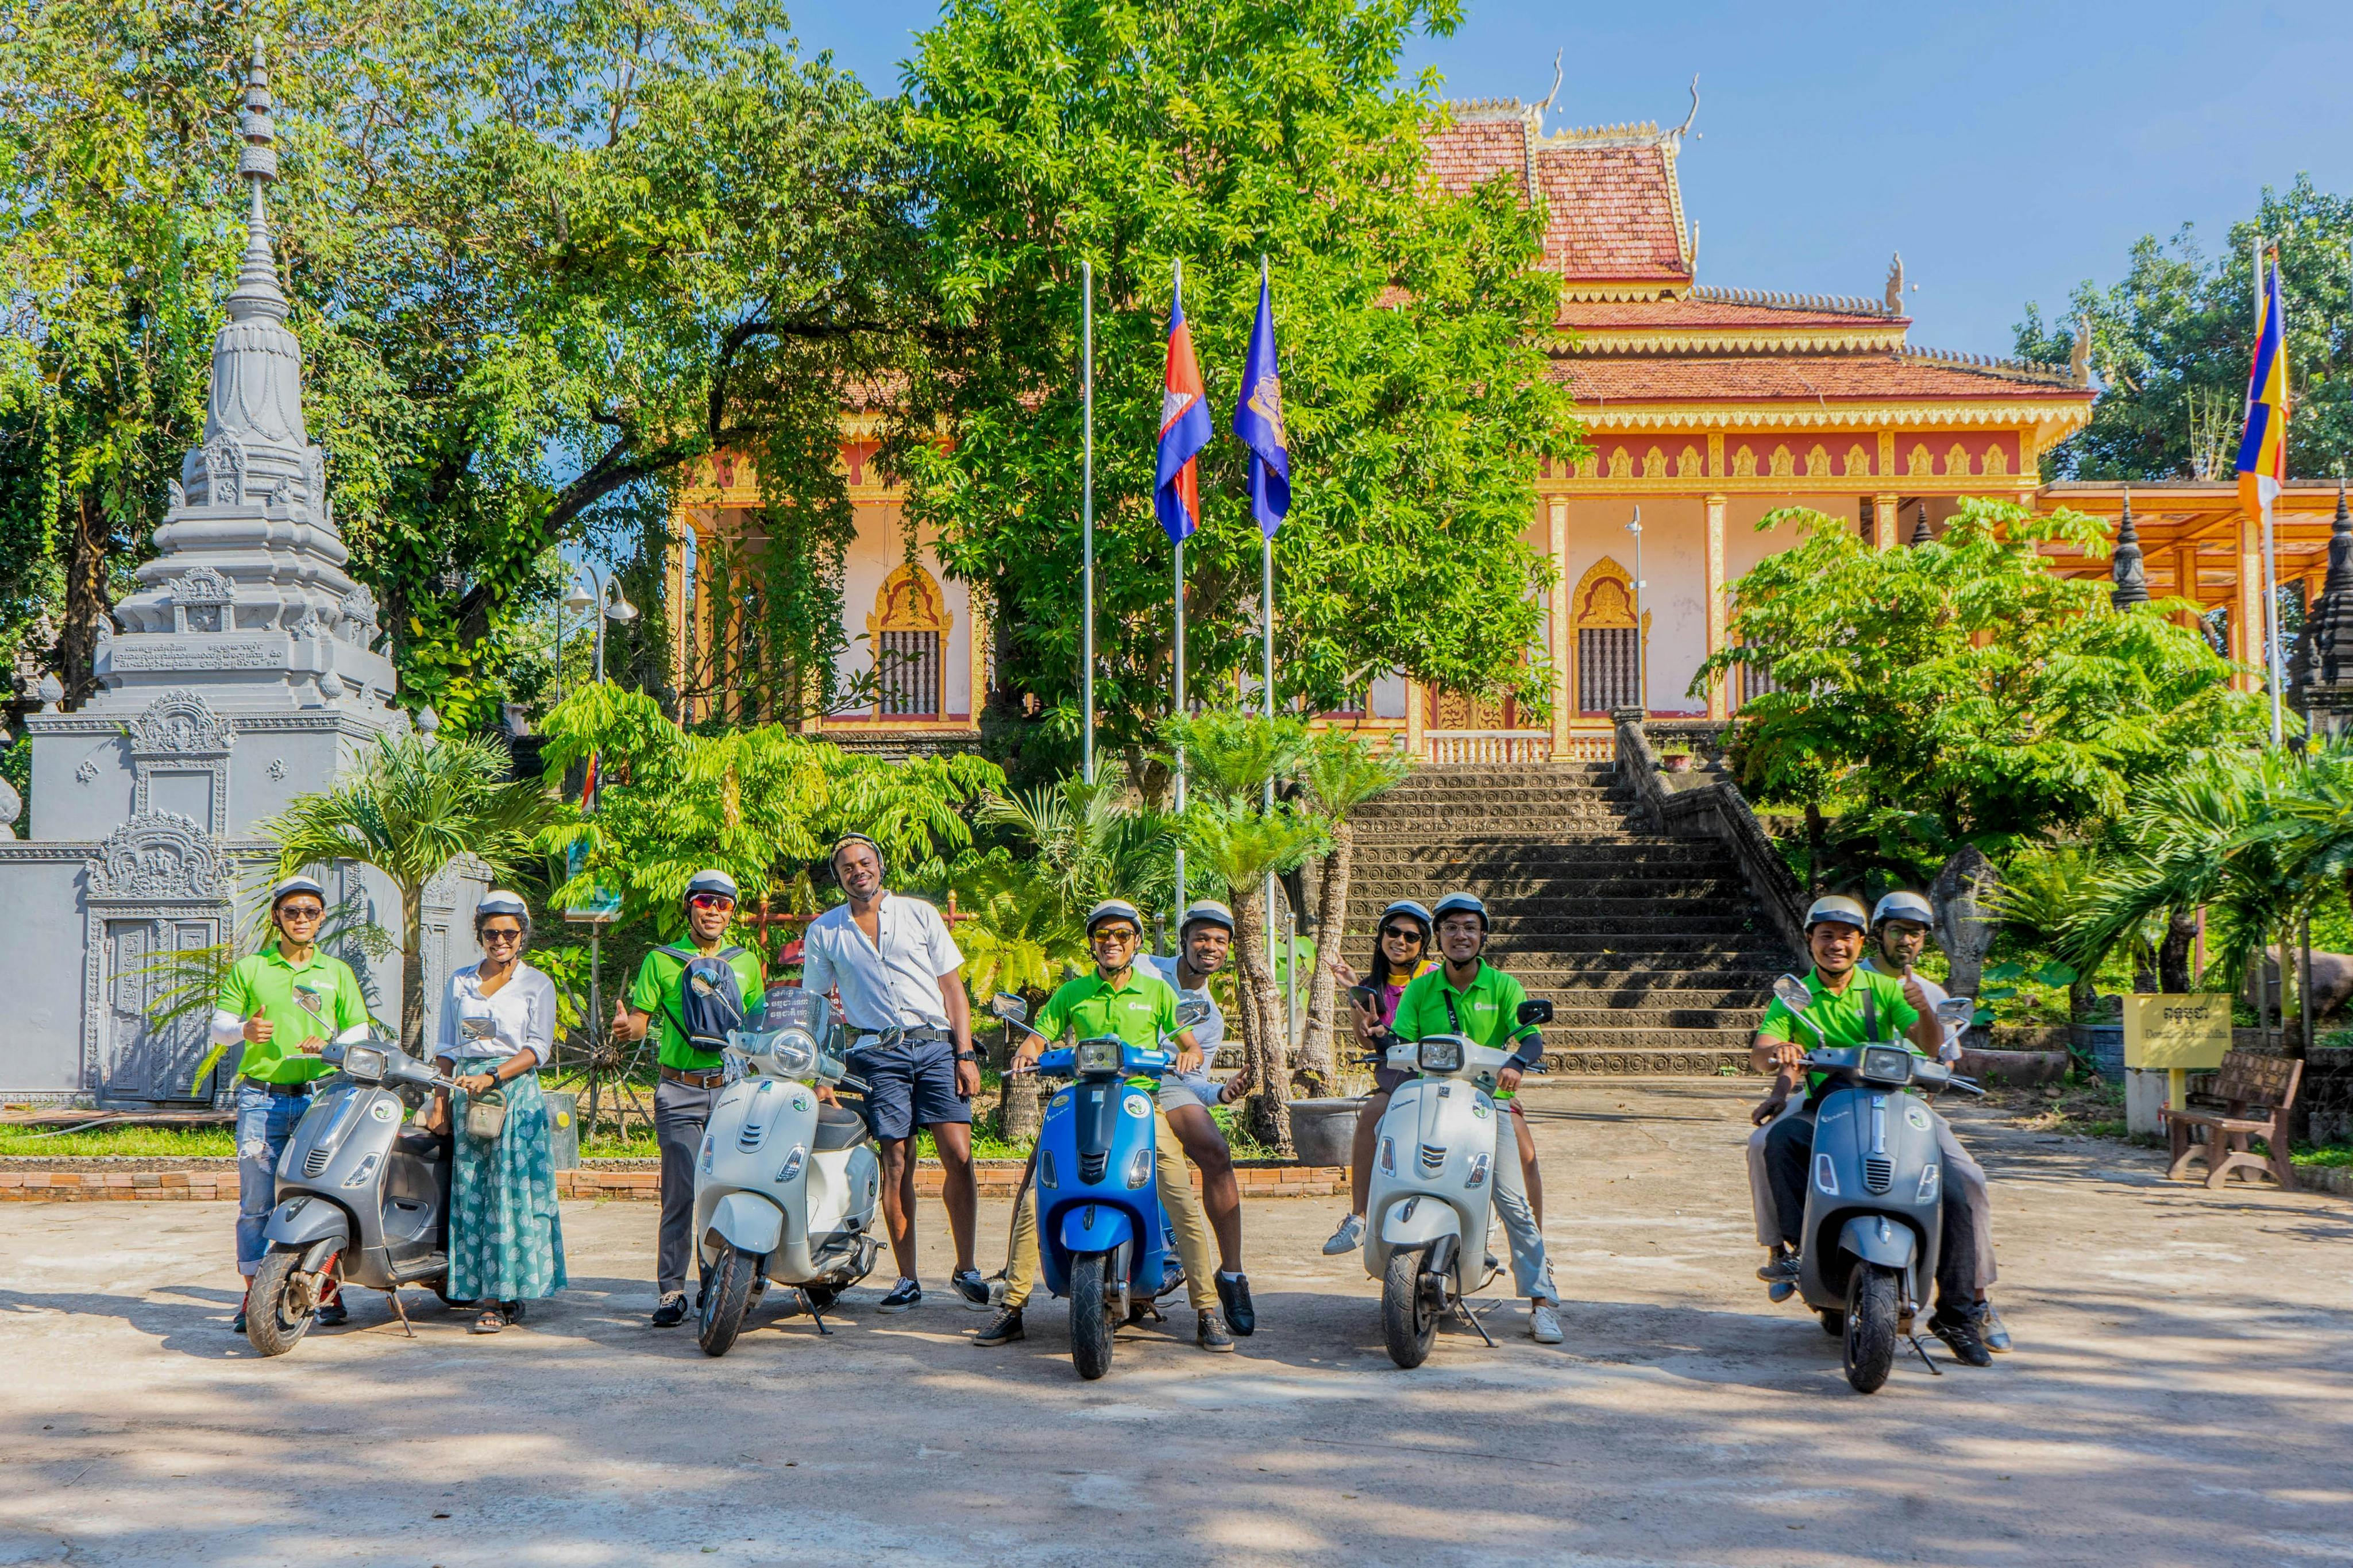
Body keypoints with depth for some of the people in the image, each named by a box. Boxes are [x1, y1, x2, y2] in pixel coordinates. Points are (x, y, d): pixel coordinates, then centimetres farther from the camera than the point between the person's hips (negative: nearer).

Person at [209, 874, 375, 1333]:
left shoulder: (338, 972, 13)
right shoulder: (249, 968, 10)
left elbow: (360, 1033, 12)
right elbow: (218, 1025, 8)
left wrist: (329, 1046, -10)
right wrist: (244, 1030, -16)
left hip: (322, 1097, 1)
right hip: (262, 1098, -1)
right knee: (257, 1199, -3)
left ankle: (328, 1290, 9)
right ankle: (254, 1293, 4)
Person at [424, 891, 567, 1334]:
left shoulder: (537, 985, 5)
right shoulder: (460, 982, 15)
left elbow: (538, 1050, -3)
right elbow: (447, 1049, 15)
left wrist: (492, 1077, -15)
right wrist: (439, 1103, 6)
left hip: (517, 1095, -3)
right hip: (465, 1095, 3)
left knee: (510, 1192, -9)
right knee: (470, 1194, -2)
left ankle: (498, 1297, -8)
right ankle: (493, 1295, 2)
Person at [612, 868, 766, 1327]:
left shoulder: (747, 963, 17)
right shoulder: (661, 961, 11)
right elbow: (640, 1020, 7)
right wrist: (625, 1025, -15)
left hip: (733, 1088, 2)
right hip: (679, 1091, -2)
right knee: (681, 1191, -6)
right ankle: (670, 1290, -1)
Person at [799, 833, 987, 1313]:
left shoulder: (920, 914, 10)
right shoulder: (824, 932, 12)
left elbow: (952, 986, 9)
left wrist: (965, 1054, 0)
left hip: (937, 1044, 0)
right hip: (877, 1053, 0)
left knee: (958, 1156, -9)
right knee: (897, 1165, -2)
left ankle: (966, 1270, 2)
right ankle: (907, 1279, 7)